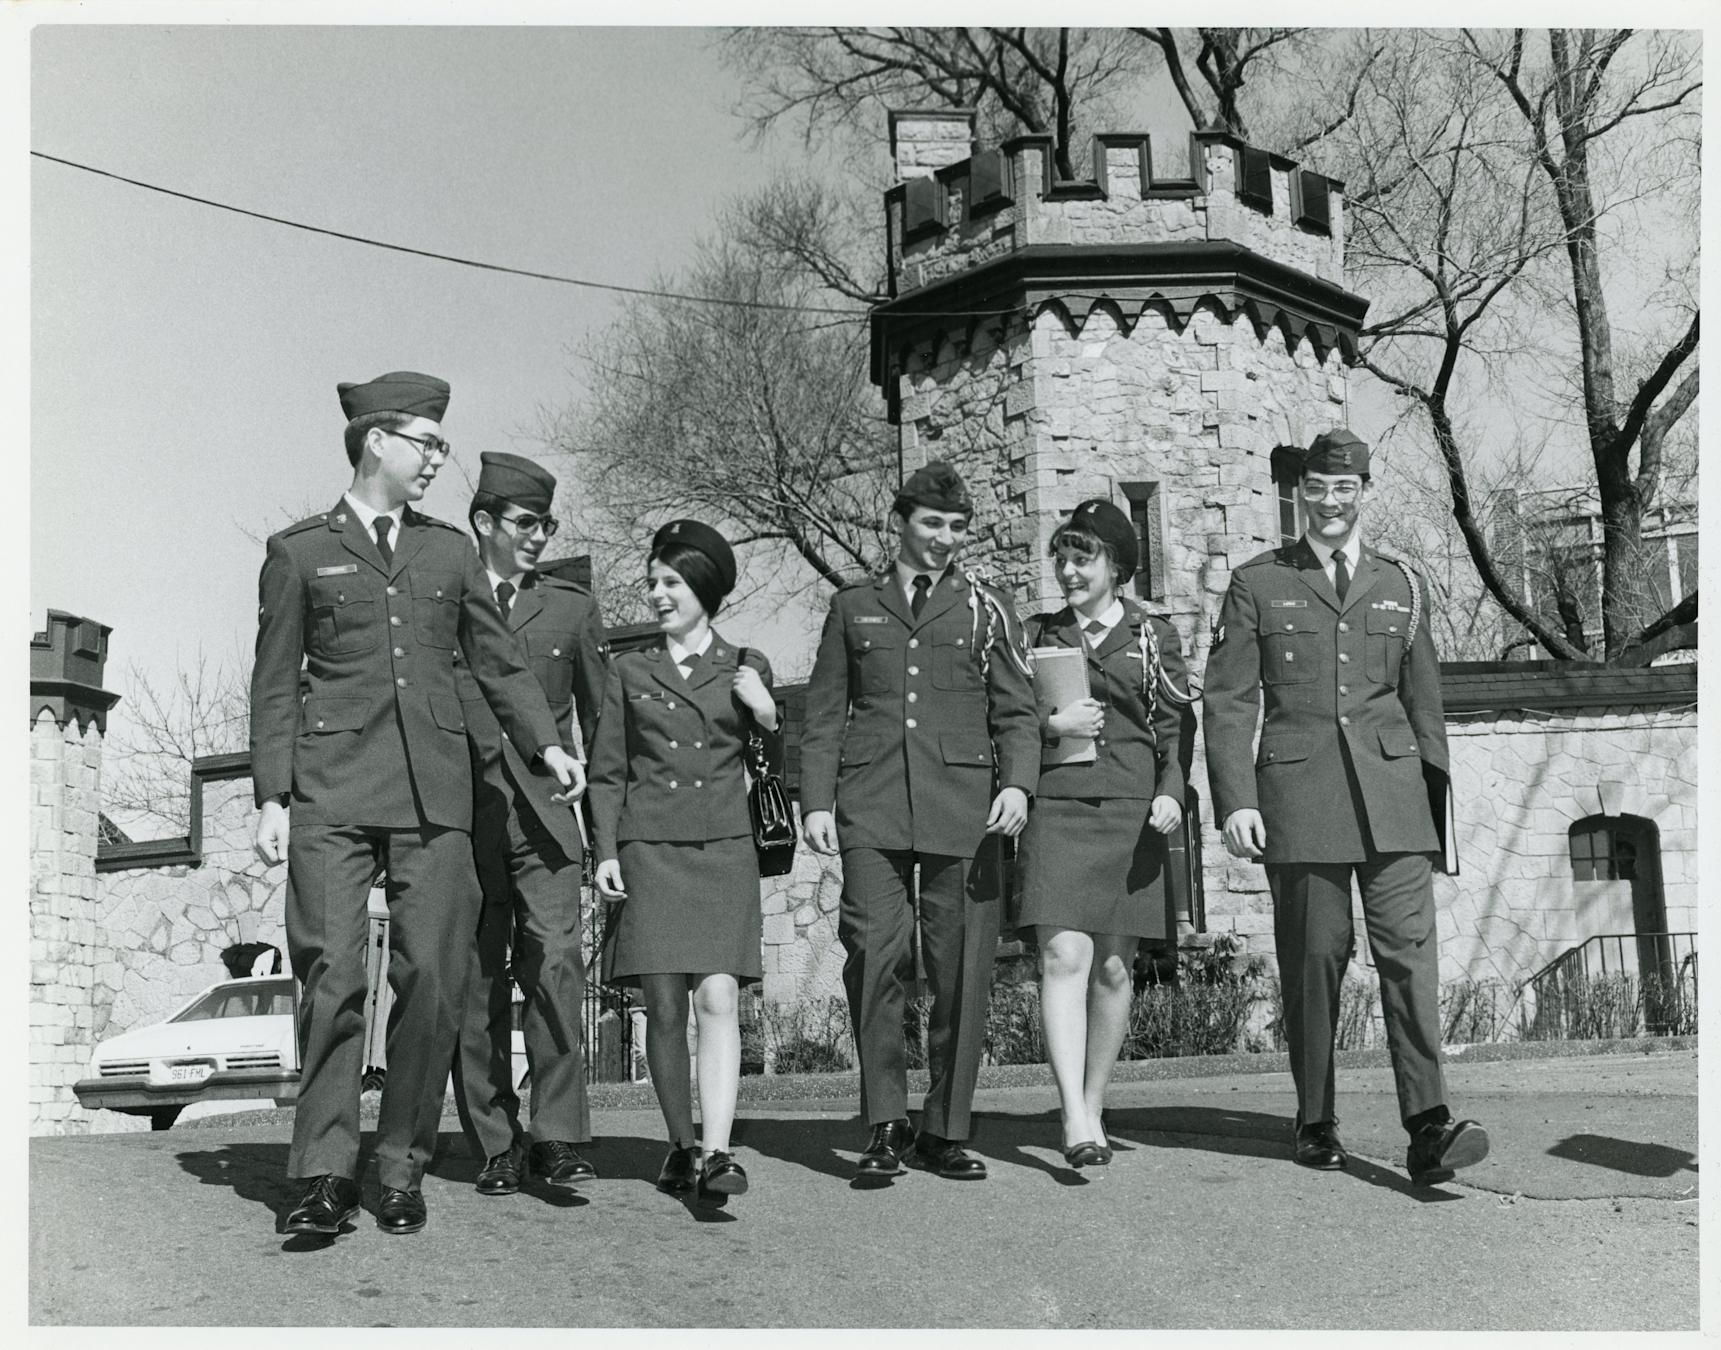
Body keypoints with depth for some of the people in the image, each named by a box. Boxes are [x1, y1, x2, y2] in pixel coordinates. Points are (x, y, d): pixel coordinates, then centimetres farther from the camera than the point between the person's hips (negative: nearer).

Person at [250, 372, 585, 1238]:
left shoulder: (448, 551, 18)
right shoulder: (299, 551, 10)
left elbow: (499, 662, 19)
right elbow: (274, 684, 8)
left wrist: (546, 744, 5)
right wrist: (272, 798, 0)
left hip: (434, 790, 3)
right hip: (332, 788, -2)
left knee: (433, 978, -3)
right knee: (332, 975, -9)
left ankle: (402, 1168, 9)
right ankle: (325, 1173, -2)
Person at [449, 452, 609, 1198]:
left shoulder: (571, 606, 13)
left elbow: (600, 714, 18)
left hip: (543, 813, 0)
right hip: (463, 817, 0)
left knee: (554, 963, -14)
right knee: (476, 981, 1)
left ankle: (557, 1137, -10)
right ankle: (496, 1145, 9)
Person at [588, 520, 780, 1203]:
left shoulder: (746, 667, 10)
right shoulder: (629, 671, 11)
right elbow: (607, 771, 10)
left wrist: (768, 717, -5)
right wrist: (606, 852, 0)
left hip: (724, 849, -1)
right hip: (648, 851, 1)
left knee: (718, 999, -12)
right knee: (665, 1007, 0)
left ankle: (717, 1154, -16)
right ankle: (680, 1146, 13)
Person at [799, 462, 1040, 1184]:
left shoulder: (986, 608, 15)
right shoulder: (854, 607, 17)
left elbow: (1016, 711, 10)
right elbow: (823, 714, 14)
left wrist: (1016, 783, -8)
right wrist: (815, 802, 3)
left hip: (962, 808, 0)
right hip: (871, 806, 0)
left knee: (961, 970, -2)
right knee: (875, 955, -11)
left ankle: (944, 1132, 10)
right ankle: (885, 1128, -2)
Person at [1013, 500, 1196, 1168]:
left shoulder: (1153, 637, 11)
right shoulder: (1038, 635, 13)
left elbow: (1176, 726, 8)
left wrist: (1171, 791, -8)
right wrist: (1051, 725, -5)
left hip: (1131, 811, 1)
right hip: (1057, 807, 0)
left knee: (1114, 968, 5)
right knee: (1064, 957, -15)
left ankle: (1092, 1107, 20)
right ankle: (1075, 1122, -18)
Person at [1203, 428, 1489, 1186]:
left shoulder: (1402, 588, 16)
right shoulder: (1257, 584, 9)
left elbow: (1424, 704, 20)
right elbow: (1228, 700, 3)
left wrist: (1435, 798, 17)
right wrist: (1235, 800, -7)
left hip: (1391, 787, 2)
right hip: (1298, 793, -1)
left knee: (1409, 947, -9)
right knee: (1313, 957, 2)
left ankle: (1427, 1129, -13)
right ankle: (1315, 1123, 16)